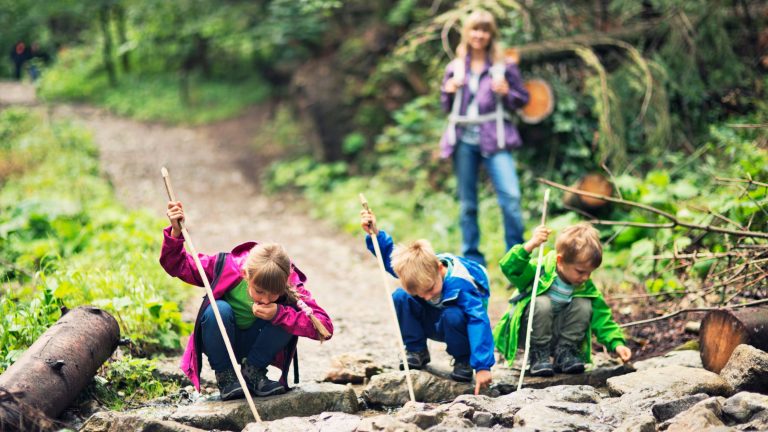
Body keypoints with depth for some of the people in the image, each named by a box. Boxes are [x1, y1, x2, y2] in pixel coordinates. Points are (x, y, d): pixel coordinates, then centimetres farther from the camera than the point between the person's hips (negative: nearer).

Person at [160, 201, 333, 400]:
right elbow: (176, 265, -15)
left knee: (288, 313, -28)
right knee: (219, 310, -35)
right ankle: (224, 376, -14)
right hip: (221, 344, -1)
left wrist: (279, 314, -43)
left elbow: (325, 327, -34)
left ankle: (252, 370, -11)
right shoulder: (227, 267, -26)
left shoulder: (290, 285, -26)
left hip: (256, 345, 1)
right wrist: (176, 232, -32)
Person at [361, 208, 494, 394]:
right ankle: (416, 351, -4)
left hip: (457, 323, -5)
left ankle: (463, 360, -11)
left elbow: (478, 322, -43)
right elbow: (389, 257, -2)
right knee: (400, 297, -20)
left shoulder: (461, 284, -38)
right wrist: (374, 234, -20)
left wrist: (482, 366, -50)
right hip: (434, 323, 5)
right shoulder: (417, 268, -22)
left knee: (453, 316, -40)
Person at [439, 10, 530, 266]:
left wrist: (507, 93, -12)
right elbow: (446, 107, 18)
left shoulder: (503, 66, 4)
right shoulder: (455, 68, 11)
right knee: (467, 203, 7)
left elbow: (522, 100, 8)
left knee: (510, 197, -16)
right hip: (464, 139, 3)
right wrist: (449, 91, -3)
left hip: (494, 139, -3)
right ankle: (471, 258, 17)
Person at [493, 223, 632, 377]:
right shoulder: (541, 269, -21)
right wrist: (530, 246, -48)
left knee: (584, 305, -18)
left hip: (557, 333, 4)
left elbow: (602, 319, -5)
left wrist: (617, 343, -19)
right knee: (542, 303, -34)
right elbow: (510, 268, -35)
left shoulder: (586, 288, -8)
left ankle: (564, 353, -9)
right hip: (529, 332, -4)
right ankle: (538, 355, -18)